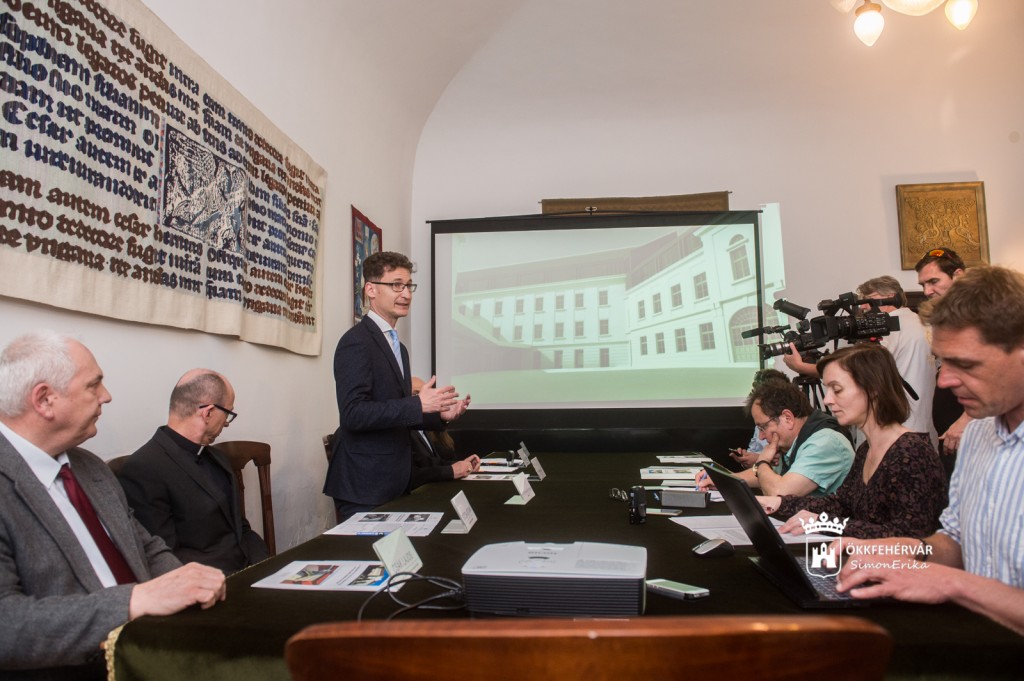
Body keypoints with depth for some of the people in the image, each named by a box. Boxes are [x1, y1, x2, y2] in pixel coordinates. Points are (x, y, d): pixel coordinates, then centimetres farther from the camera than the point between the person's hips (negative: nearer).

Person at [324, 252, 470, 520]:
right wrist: (418, 404, -26)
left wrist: (440, 415, 4)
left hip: (394, 481, 9)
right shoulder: (356, 342, -14)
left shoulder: (398, 347, 15)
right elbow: (354, 413, -22)